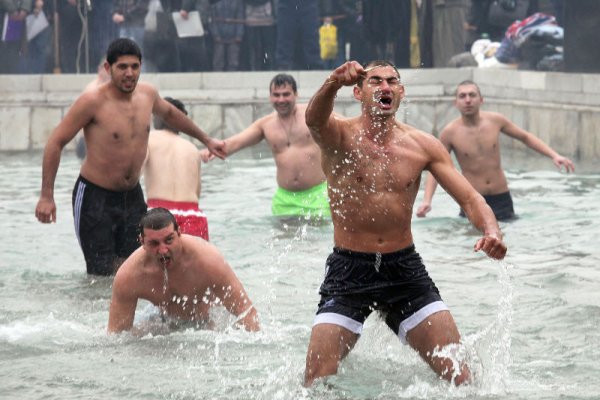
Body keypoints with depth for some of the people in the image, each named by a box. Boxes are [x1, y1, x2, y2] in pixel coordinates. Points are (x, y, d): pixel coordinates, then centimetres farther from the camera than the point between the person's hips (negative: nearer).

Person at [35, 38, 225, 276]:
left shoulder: (147, 94, 2)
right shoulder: (93, 101, -17)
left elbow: (169, 113, 26)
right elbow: (56, 142, -12)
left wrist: (206, 140, 36)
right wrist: (46, 196, -16)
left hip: (133, 197, 6)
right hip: (95, 197, -6)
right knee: (103, 276, -10)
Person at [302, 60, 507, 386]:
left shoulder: (423, 146, 3)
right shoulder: (341, 136, -7)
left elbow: (470, 198, 1)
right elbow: (314, 120, -32)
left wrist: (491, 231, -23)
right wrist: (333, 83, -55)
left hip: (404, 269, 3)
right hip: (349, 270, -3)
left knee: (458, 375, -3)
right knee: (317, 382, -10)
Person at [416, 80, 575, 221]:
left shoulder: (495, 120, -3)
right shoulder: (450, 132, -10)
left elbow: (525, 137, 12)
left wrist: (554, 155, 3)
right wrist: (427, 200, -17)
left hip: (501, 199, 2)